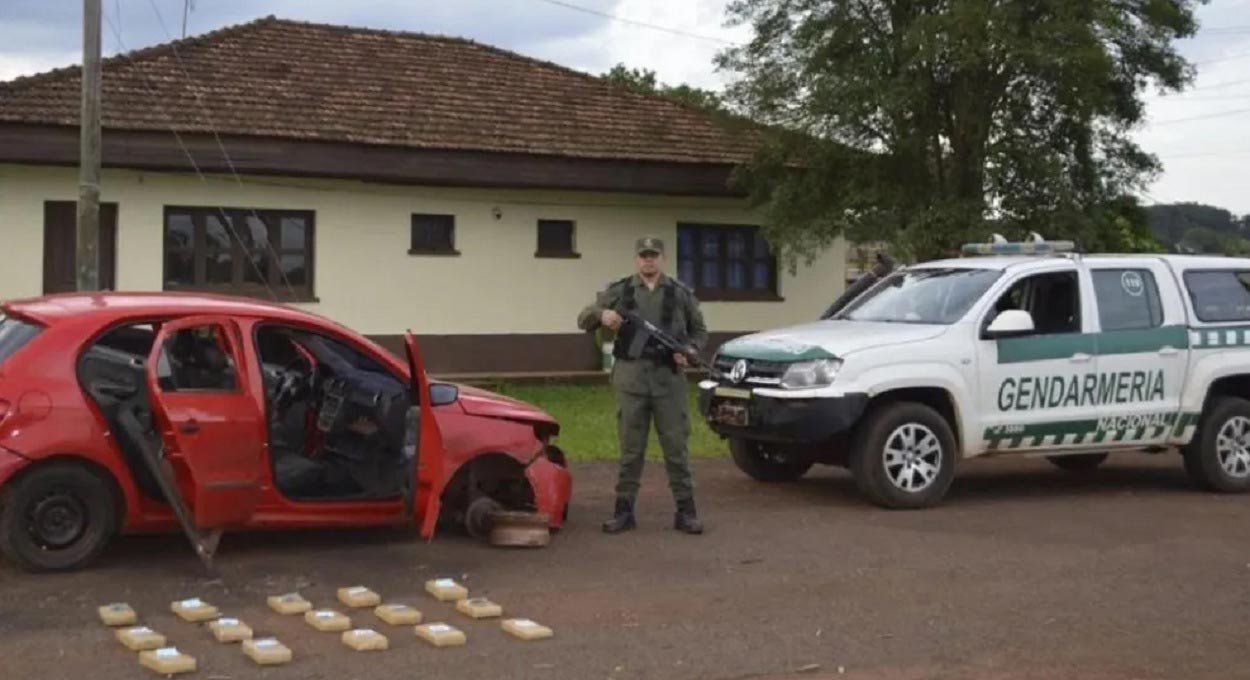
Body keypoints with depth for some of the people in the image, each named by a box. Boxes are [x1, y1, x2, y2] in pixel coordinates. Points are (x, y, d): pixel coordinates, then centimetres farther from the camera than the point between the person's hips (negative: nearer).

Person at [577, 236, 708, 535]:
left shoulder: (681, 293, 8)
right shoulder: (618, 291, 8)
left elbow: (699, 330, 16)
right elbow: (583, 320, 10)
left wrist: (689, 350, -5)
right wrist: (601, 314, -13)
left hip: (669, 378, 0)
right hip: (631, 377, 0)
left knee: (676, 445, 1)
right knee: (630, 448, 4)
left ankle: (685, 510, 7)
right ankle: (624, 510, 10)